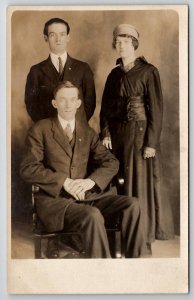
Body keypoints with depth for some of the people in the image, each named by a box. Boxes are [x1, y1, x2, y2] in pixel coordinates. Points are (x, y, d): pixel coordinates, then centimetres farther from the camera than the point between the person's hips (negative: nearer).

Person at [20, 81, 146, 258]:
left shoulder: (87, 132, 17)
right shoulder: (40, 130, 5)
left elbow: (111, 162, 11)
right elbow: (28, 169, -5)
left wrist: (91, 181, -10)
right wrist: (64, 181, -16)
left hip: (88, 195, 5)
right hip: (55, 199, -4)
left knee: (131, 204, -17)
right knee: (92, 215, -33)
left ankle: (135, 257, -8)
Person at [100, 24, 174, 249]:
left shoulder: (148, 72, -5)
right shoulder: (114, 74, 11)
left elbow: (156, 109, -9)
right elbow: (106, 107, 10)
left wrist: (151, 142, -14)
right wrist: (105, 133, -5)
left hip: (139, 134, -5)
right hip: (117, 135, 5)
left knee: (140, 184, -1)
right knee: (118, 183, 9)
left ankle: (144, 239, 11)